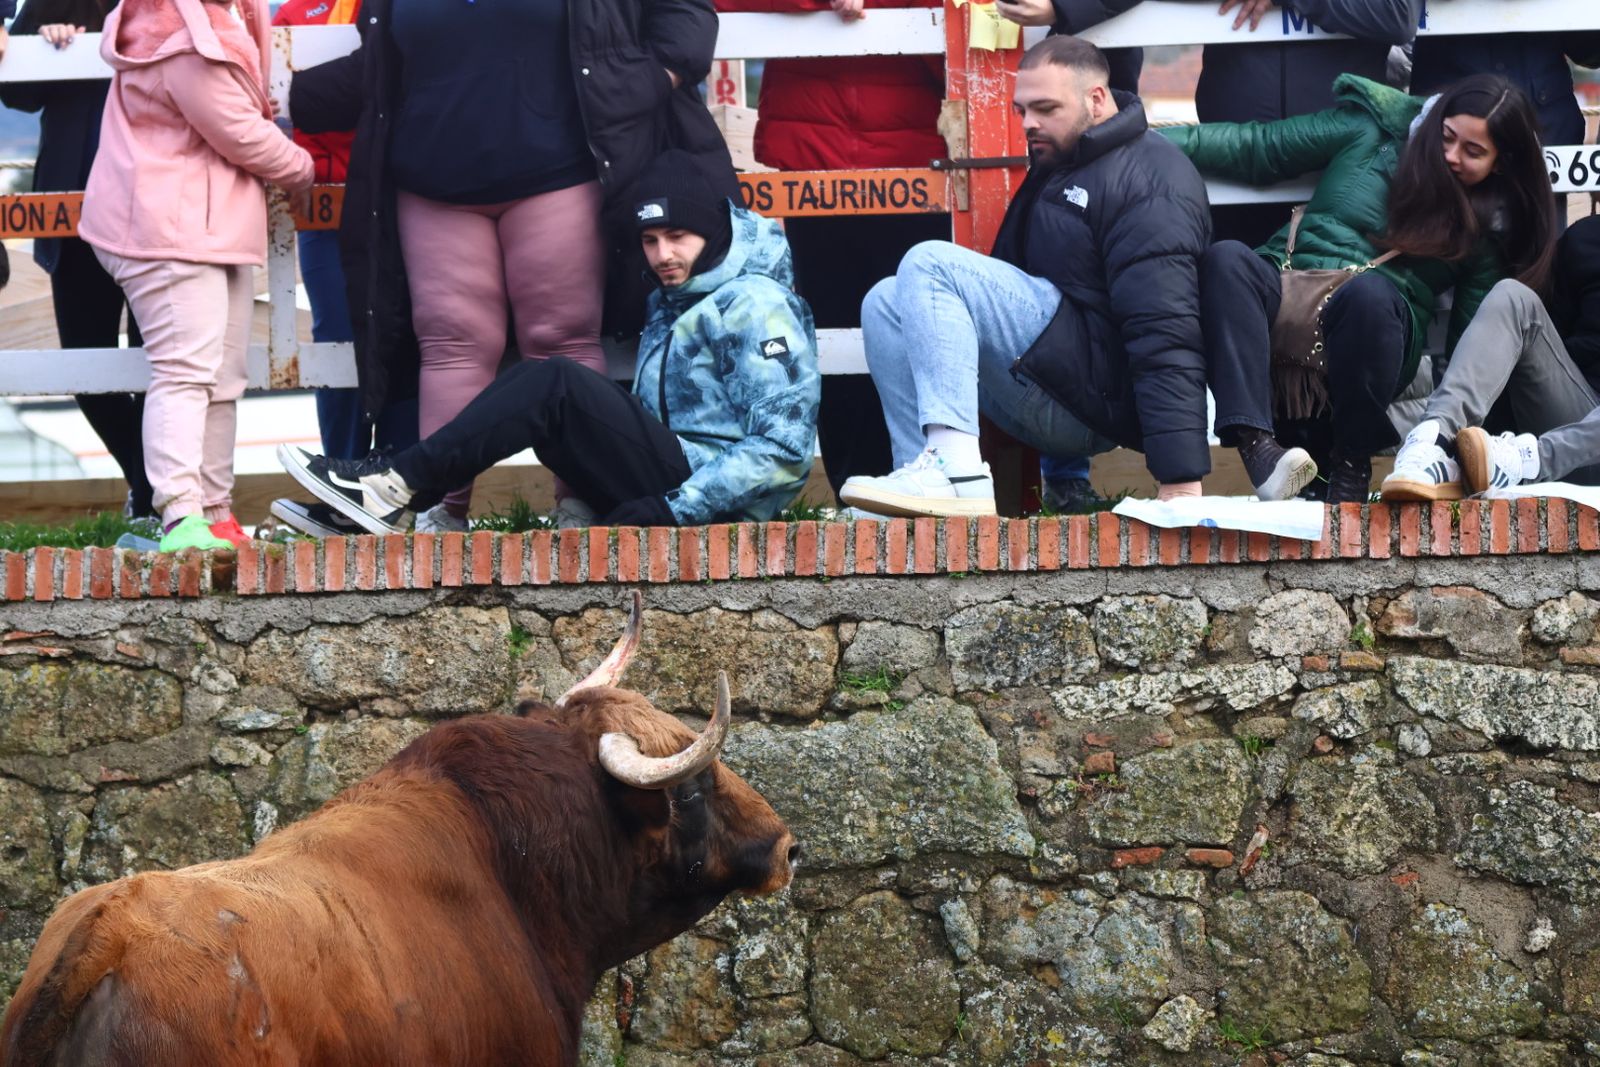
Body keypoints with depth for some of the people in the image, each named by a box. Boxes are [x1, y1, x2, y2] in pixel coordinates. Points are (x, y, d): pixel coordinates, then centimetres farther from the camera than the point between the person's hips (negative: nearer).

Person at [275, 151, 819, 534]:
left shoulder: (756, 307, -6)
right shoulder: (670, 302, 22)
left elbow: (783, 446, -16)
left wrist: (675, 508, -20)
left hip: (711, 507, -9)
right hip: (664, 479, 9)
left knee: (556, 385, -21)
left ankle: (401, 487, -22)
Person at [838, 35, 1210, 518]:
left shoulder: (1149, 184, -13)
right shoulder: (1055, 163, 19)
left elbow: (1167, 336, -22)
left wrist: (1182, 480, -29)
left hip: (1100, 395, -10)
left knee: (929, 265, -17)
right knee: (887, 303, 5)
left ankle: (959, 474, -32)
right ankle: (926, 473, -14)